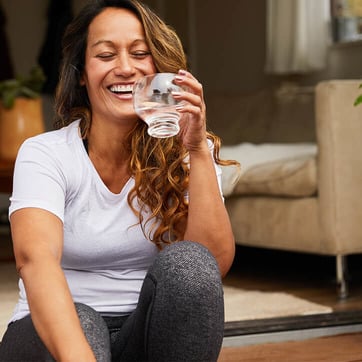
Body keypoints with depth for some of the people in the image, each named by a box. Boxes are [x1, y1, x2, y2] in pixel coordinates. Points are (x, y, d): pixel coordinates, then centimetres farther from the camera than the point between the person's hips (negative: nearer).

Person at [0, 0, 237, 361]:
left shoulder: (185, 155, 0)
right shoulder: (44, 154, -9)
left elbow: (214, 264, -15)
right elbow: (35, 258, -29)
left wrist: (198, 151, -24)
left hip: (149, 332, 3)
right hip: (53, 333, -3)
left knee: (186, 261, -27)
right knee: (78, 320, -37)